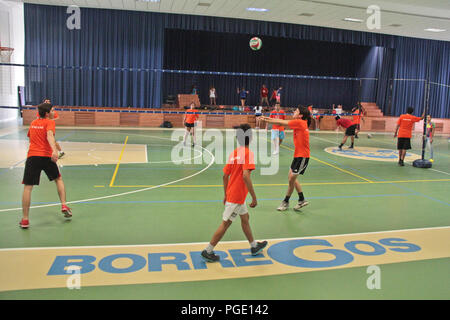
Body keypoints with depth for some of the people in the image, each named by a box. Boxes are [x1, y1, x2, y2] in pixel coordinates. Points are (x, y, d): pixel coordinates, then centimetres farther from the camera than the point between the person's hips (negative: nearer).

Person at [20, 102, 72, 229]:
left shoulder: (33, 123, 17)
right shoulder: (50, 122, -1)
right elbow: (50, 135, -21)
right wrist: (54, 150, -36)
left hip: (32, 156, 3)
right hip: (46, 156, -3)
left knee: (27, 187, 3)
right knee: (58, 179, 21)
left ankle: (25, 220, 3)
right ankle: (64, 206, 15)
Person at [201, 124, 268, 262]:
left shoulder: (234, 153, 6)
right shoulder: (248, 153, -17)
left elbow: (225, 175, 9)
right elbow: (245, 176, -27)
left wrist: (226, 194, 19)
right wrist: (254, 197, -23)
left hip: (231, 193, 9)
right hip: (237, 196, -9)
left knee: (245, 218, 21)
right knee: (225, 223, 1)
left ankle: (254, 246, 36)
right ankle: (208, 251, 9)